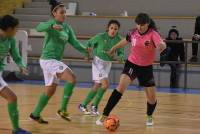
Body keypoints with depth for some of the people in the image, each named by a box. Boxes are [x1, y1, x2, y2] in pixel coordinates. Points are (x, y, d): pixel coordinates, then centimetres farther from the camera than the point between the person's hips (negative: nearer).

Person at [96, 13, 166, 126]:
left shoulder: (153, 34, -17)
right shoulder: (133, 33, -6)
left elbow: (162, 45, -37)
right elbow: (126, 40, 18)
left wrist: (161, 46, -58)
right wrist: (114, 48, 32)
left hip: (146, 68, -1)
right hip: (132, 64, 1)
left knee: (152, 98, 2)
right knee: (121, 87, -23)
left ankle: (149, 117, 37)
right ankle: (105, 116, -23)